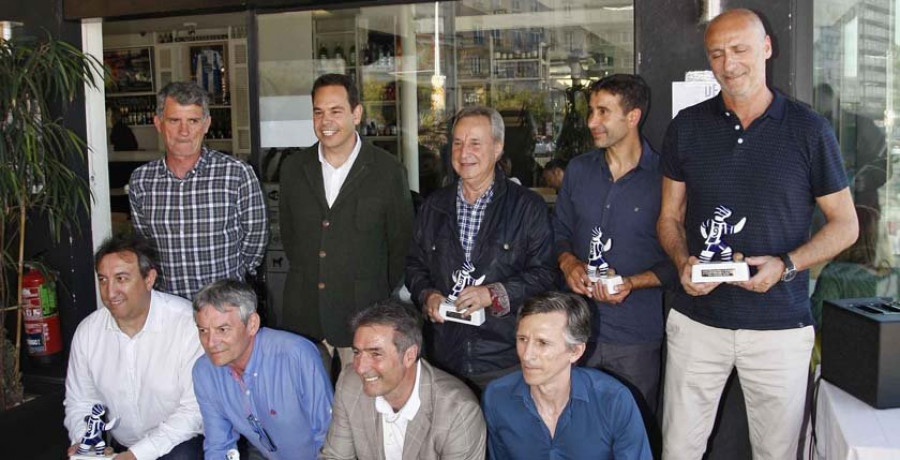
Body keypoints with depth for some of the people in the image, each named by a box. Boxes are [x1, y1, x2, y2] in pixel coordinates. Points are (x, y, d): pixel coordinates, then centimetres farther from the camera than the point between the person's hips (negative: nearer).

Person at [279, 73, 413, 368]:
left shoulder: (388, 171, -5)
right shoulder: (293, 169, 6)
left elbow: (401, 243, 2)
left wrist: (381, 302, 5)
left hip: (363, 312, -3)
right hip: (304, 315, 3)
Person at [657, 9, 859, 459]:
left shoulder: (809, 130, -3)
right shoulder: (686, 127, 2)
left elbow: (845, 224, 2)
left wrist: (786, 265, -15)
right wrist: (683, 261, -12)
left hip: (780, 325, -1)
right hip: (697, 320, 2)